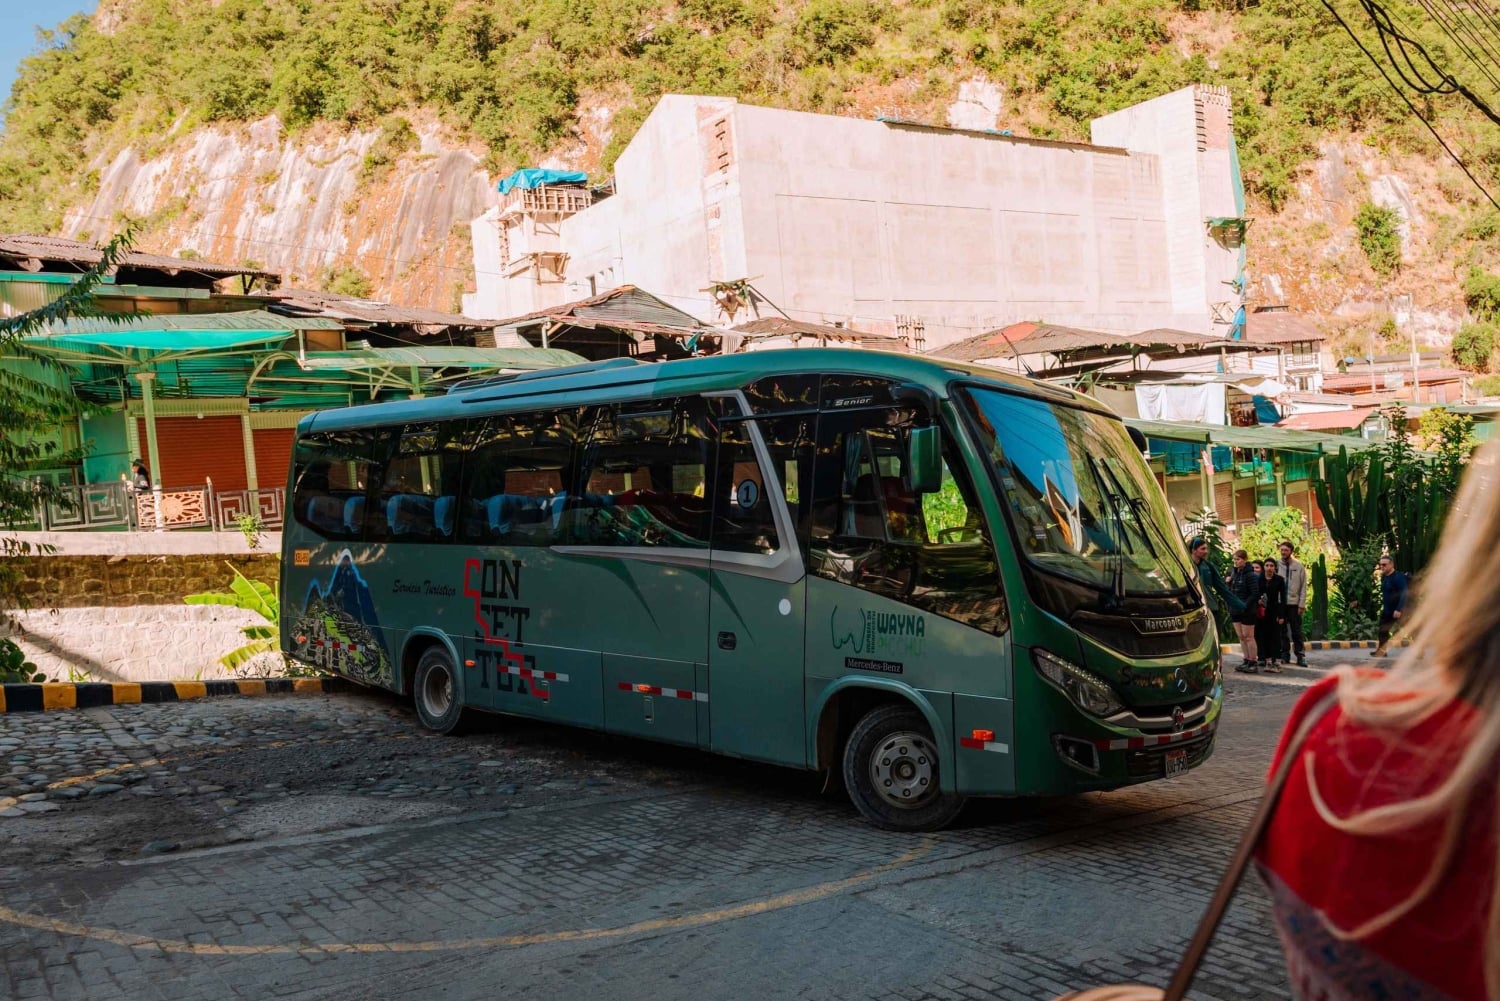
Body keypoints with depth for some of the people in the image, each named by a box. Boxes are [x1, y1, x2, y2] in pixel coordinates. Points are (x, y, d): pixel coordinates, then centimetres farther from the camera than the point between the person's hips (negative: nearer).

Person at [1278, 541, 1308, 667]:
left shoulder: (1299, 566, 1)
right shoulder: (1277, 565, 2)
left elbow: (1303, 587, 1)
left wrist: (1302, 604, -5)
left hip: (1294, 603, -1)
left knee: (1296, 631, 3)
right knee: (1282, 632, 6)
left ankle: (1300, 656, 5)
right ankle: (1285, 655, 13)